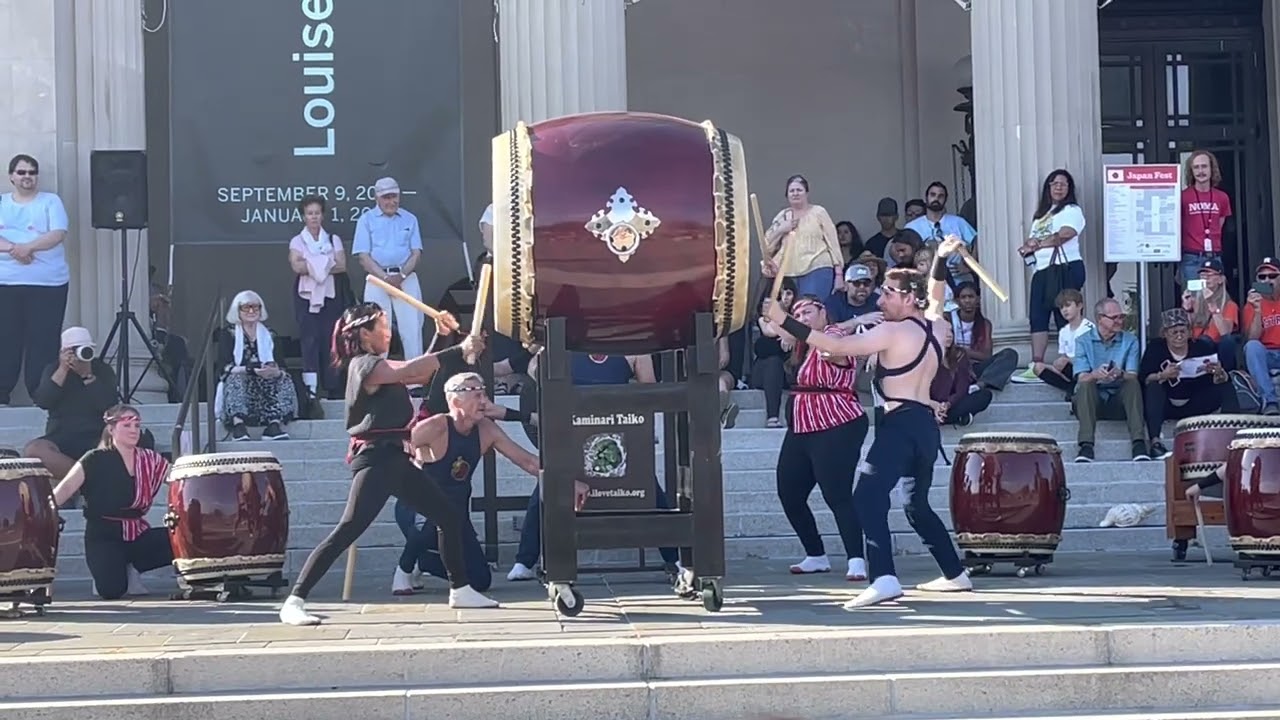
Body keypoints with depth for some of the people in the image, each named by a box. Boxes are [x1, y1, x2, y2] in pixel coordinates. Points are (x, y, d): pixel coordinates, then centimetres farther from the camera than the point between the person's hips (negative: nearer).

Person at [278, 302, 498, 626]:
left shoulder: (381, 367, 21)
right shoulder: (364, 365, -9)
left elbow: (423, 374, 26)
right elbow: (410, 369, -22)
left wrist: (441, 336, 17)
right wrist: (459, 350, -21)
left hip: (396, 459, 10)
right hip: (375, 458, -10)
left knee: (449, 517, 13)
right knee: (347, 531, -19)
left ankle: (460, 590, 23)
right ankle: (295, 601, -21)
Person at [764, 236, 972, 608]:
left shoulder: (892, 332, -8)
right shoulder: (936, 325, 14)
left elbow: (837, 346, -15)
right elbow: (935, 295, 38)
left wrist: (784, 321, -15)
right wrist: (941, 259, 38)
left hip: (900, 424, -9)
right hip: (927, 426, 10)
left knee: (867, 495, -21)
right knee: (918, 504, 24)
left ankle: (884, 578, -38)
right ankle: (955, 574, 31)